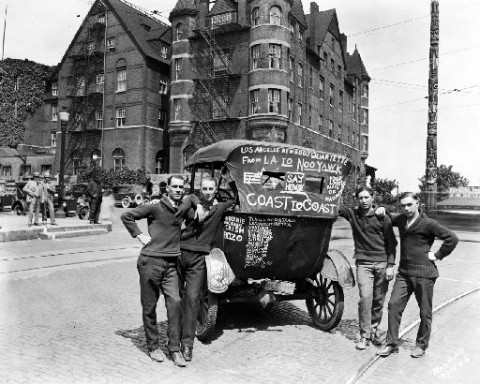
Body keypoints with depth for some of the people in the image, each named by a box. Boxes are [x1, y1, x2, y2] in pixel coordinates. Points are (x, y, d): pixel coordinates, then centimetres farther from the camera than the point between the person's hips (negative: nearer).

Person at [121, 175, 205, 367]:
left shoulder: (183, 207, 10)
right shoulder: (154, 208, -5)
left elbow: (192, 197, 34)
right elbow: (126, 216, -2)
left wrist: (199, 206, 15)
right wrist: (139, 235, -6)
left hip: (171, 264, 4)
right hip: (151, 262, -4)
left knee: (175, 303, -6)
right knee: (149, 306, 5)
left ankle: (174, 349, 4)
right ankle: (153, 347, 20)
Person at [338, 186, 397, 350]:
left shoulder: (382, 217, 0)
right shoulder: (352, 214, 4)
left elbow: (391, 243, 1)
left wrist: (390, 265, -4)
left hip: (382, 264, 0)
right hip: (363, 263, 0)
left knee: (378, 300, 7)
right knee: (365, 297, -11)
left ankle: (374, 329, 26)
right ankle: (364, 336, 0)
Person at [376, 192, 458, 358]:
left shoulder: (428, 224, -10)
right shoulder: (401, 219, 8)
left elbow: (452, 238, -10)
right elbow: (390, 219, 30)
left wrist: (438, 255, -8)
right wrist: (383, 210, 9)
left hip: (424, 274, -5)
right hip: (404, 273, 5)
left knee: (425, 312, 7)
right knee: (394, 305, -1)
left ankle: (421, 345, 24)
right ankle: (392, 343, 9)